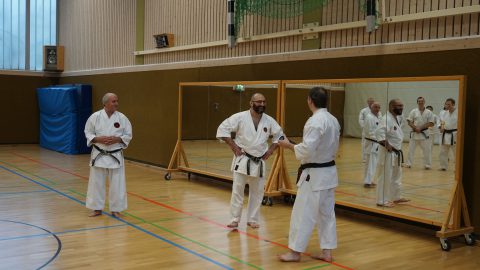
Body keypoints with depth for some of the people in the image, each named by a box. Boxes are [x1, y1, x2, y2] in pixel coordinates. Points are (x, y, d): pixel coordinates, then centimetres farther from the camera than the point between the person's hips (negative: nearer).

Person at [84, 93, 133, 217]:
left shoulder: (122, 118, -4)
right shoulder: (95, 116, -6)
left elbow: (128, 135, 1)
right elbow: (88, 133, 0)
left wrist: (117, 139, -16)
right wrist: (99, 139, -17)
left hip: (116, 155, 0)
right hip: (99, 155, 0)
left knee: (117, 184, 3)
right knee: (96, 183, 7)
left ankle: (115, 209, 17)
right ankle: (97, 208, 22)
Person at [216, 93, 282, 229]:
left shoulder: (269, 121, 0)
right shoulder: (240, 117, -11)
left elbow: (279, 135, 13)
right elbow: (222, 129, -11)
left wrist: (270, 151, 3)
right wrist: (233, 146, -12)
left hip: (259, 162, 4)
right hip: (242, 160, -4)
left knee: (257, 192, 9)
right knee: (237, 190, -2)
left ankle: (252, 219, 24)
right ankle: (235, 219, 10)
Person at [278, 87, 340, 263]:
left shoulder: (315, 121, -21)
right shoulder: (333, 120, 7)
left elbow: (307, 150, -24)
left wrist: (289, 145, -10)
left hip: (314, 174, -9)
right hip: (329, 171, 9)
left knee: (303, 213, 0)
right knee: (327, 212, 14)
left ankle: (295, 251, 9)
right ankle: (327, 251, 20)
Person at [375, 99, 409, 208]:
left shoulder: (398, 118, 10)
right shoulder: (387, 119, -21)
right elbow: (379, 133, -35)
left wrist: (397, 148, 15)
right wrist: (387, 145, -27)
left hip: (396, 153, 10)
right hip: (388, 153, -10)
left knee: (396, 176, 21)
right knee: (385, 177, -3)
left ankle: (396, 197, 35)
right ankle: (382, 201, 5)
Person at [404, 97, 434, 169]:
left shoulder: (429, 112, -1)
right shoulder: (413, 111, 0)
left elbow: (431, 123, -5)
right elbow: (409, 122, -1)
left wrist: (421, 127, -13)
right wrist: (415, 128, -16)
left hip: (424, 133, 0)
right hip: (414, 133, 0)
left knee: (427, 150, 2)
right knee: (411, 148, 3)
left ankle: (427, 165, 13)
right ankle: (408, 163, 13)